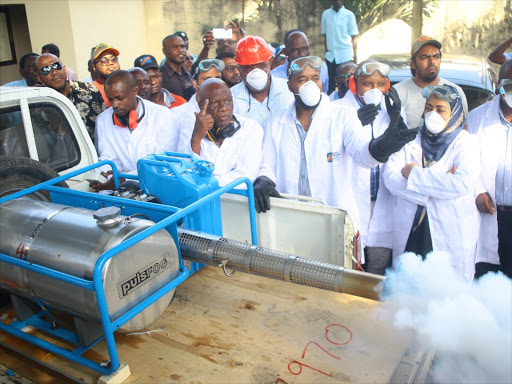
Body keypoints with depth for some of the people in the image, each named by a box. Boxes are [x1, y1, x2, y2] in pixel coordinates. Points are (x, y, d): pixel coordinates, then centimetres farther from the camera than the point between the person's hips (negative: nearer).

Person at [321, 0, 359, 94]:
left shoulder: (349, 15, -1)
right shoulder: (326, 14, 6)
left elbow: (354, 37, 1)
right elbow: (325, 34, 11)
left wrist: (355, 56, -2)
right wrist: (326, 51, 10)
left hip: (345, 55, -2)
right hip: (330, 55, 2)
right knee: (330, 82, 4)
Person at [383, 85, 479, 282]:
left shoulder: (466, 142, 3)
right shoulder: (412, 141, 11)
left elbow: (462, 184, -16)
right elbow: (390, 176, -6)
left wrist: (415, 174, -11)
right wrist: (438, 181, -13)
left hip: (451, 237, -2)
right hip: (410, 234, 3)